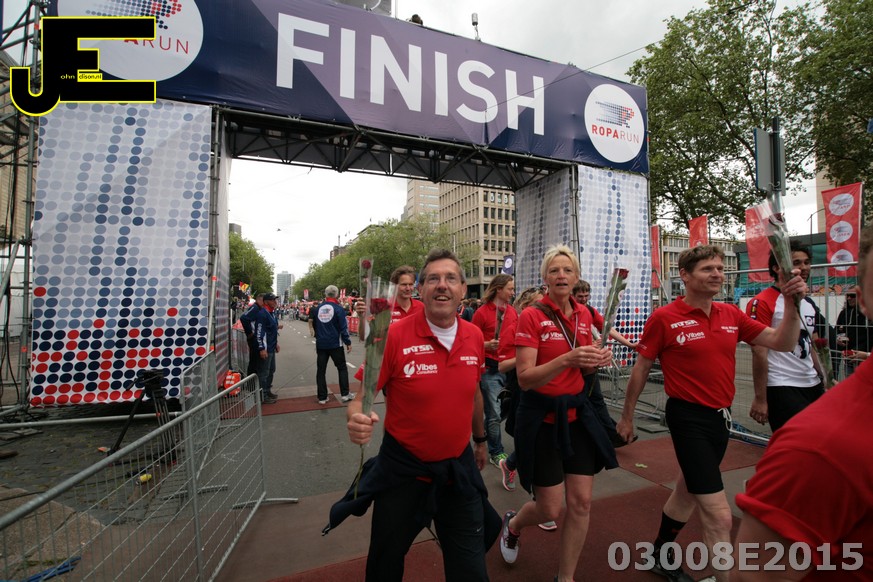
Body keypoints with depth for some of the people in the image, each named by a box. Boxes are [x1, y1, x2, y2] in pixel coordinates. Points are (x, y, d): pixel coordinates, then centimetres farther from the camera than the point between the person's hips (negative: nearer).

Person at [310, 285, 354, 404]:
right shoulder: (338, 308, -10)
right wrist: (348, 342, -3)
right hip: (335, 344, -4)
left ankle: (322, 397, 12)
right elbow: (343, 327, -12)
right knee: (342, 368, 10)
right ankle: (345, 394, 11)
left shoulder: (317, 308, 4)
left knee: (321, 370, 9)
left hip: (321, 344, 4)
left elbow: (313, 325, 15)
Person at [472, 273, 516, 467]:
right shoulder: (482, 313, -8)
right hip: (491, 369, -5)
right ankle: (496, 453, 20)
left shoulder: (513, 312, 7)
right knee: (494, 414, 2)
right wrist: (487, 345, -23)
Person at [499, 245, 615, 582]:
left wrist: (596, 361, -8)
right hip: (542, 417, -5)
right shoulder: (531, 316, -15)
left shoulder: (584, 315, 4)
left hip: (577, 414, 6)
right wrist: (567, 359, -34)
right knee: (550, 508, 4)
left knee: (581, 502, 8)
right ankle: (512, 525, 40)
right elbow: (525, 379, -20)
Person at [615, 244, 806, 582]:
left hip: (721, 416, 7)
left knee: (687, 493, 24)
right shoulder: (665, 318, -14)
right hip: (688, 418, -7)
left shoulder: (731, 315, 3)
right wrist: (627, 417, 0)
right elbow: (641, 369, -7)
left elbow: (782, 343, 4)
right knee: (719, 517, -8)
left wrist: (791, 304, -12)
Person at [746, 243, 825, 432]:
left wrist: (825, 381, 16)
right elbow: (759, 353, -16)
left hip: (813, 386, 8)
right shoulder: (762, 303, -12)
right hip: (781, 388, -8)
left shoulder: (809, 304, 14)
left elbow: (813, 348, 21)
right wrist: (760, 398, -16)